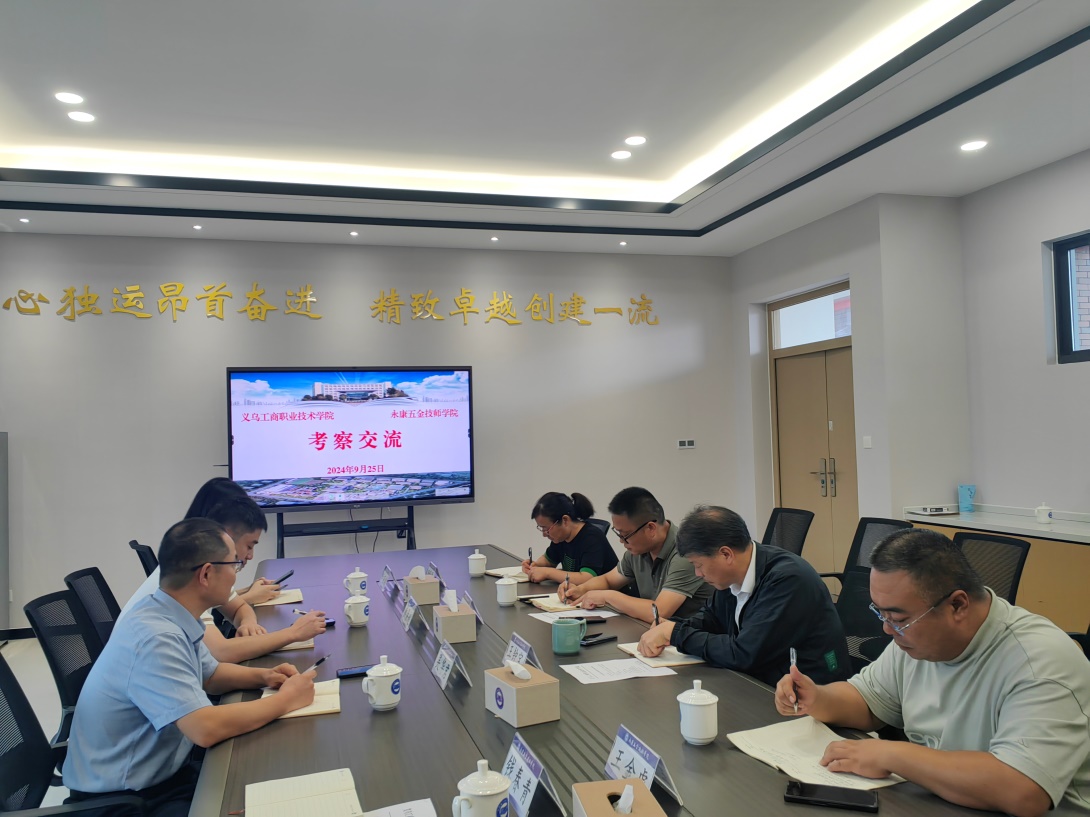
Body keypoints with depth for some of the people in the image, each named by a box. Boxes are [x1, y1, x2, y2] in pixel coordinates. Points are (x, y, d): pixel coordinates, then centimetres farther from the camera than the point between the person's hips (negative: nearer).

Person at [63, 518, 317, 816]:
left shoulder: (170, 617, -1)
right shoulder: (155, 638, -29)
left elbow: (209, 674, 16)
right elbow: (205, 729, -34)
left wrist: (262, 676, -2)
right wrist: (285, 700, -21)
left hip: (158, 775, 8)